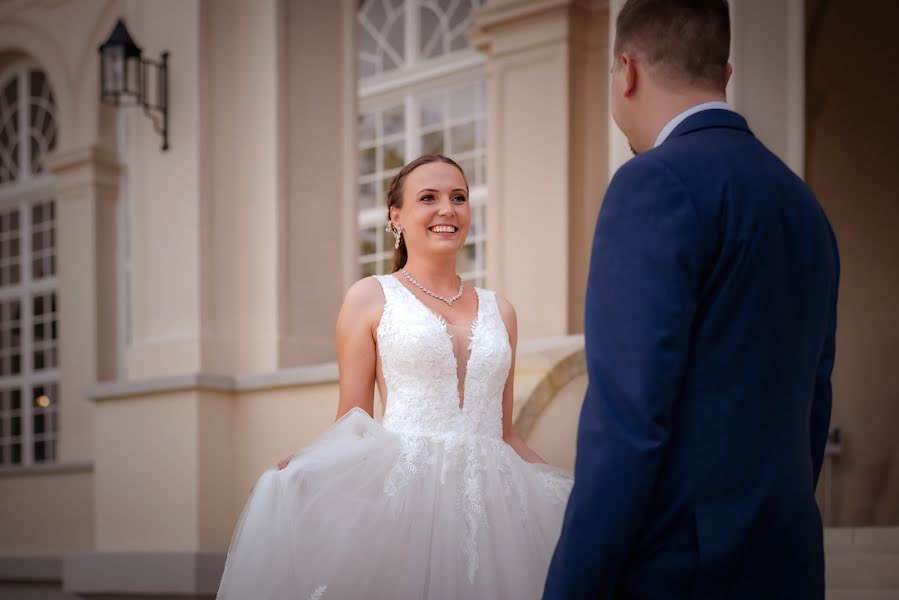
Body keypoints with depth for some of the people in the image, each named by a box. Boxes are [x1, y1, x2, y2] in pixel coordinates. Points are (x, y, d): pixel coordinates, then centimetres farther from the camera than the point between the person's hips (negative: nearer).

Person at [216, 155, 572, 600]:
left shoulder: (499, 311, 15)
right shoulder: (371, 298, 5)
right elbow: (351, 424, 1)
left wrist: (584, 487, 9)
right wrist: (303, 468, -18)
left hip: (492, 497, 4)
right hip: (402, 491, -4)